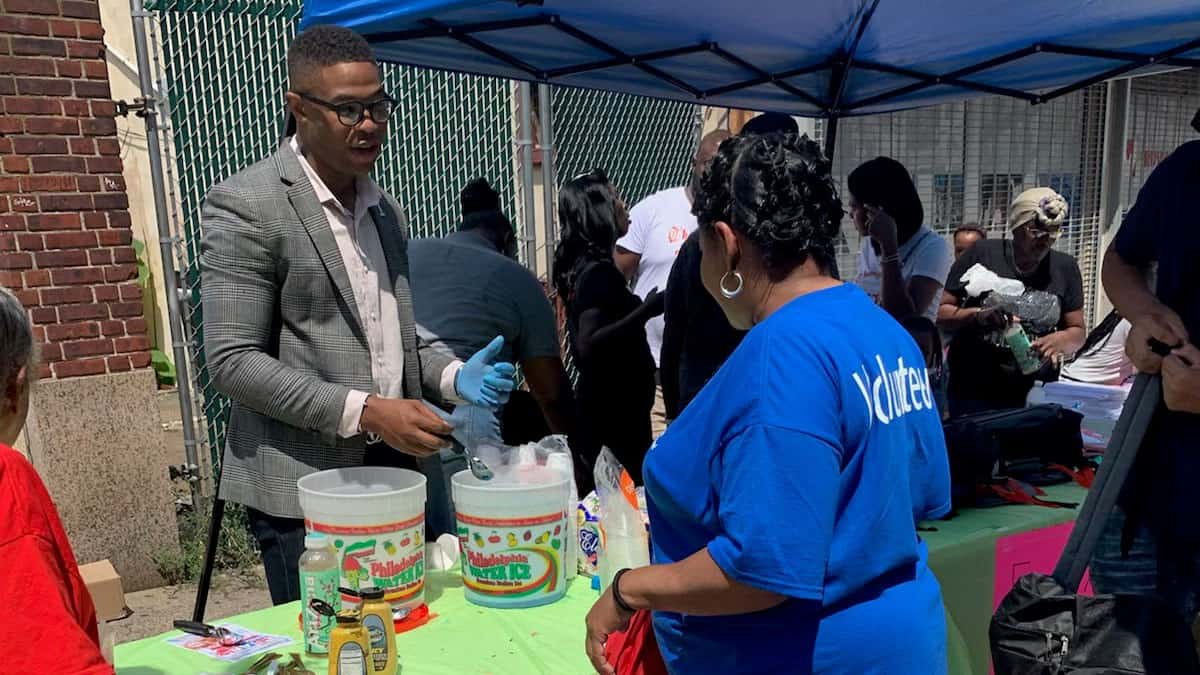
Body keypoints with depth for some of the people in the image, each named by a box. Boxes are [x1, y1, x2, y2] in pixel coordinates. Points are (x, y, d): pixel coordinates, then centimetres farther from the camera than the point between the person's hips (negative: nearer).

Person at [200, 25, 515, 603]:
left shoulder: (384, 208, 11)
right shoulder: (246, 205, -11)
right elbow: (233, 361, -14)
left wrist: (454, 377, -1)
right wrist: (364, 411, -22)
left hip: (392, 471, 6)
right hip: (303, 486, -6)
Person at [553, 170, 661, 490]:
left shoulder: (579, 264, 10)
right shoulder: (597, 271, -18)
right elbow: (589, 343, -25)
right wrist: (644, 312, -24)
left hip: (599, 395, 9)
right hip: (616, 402, -9)